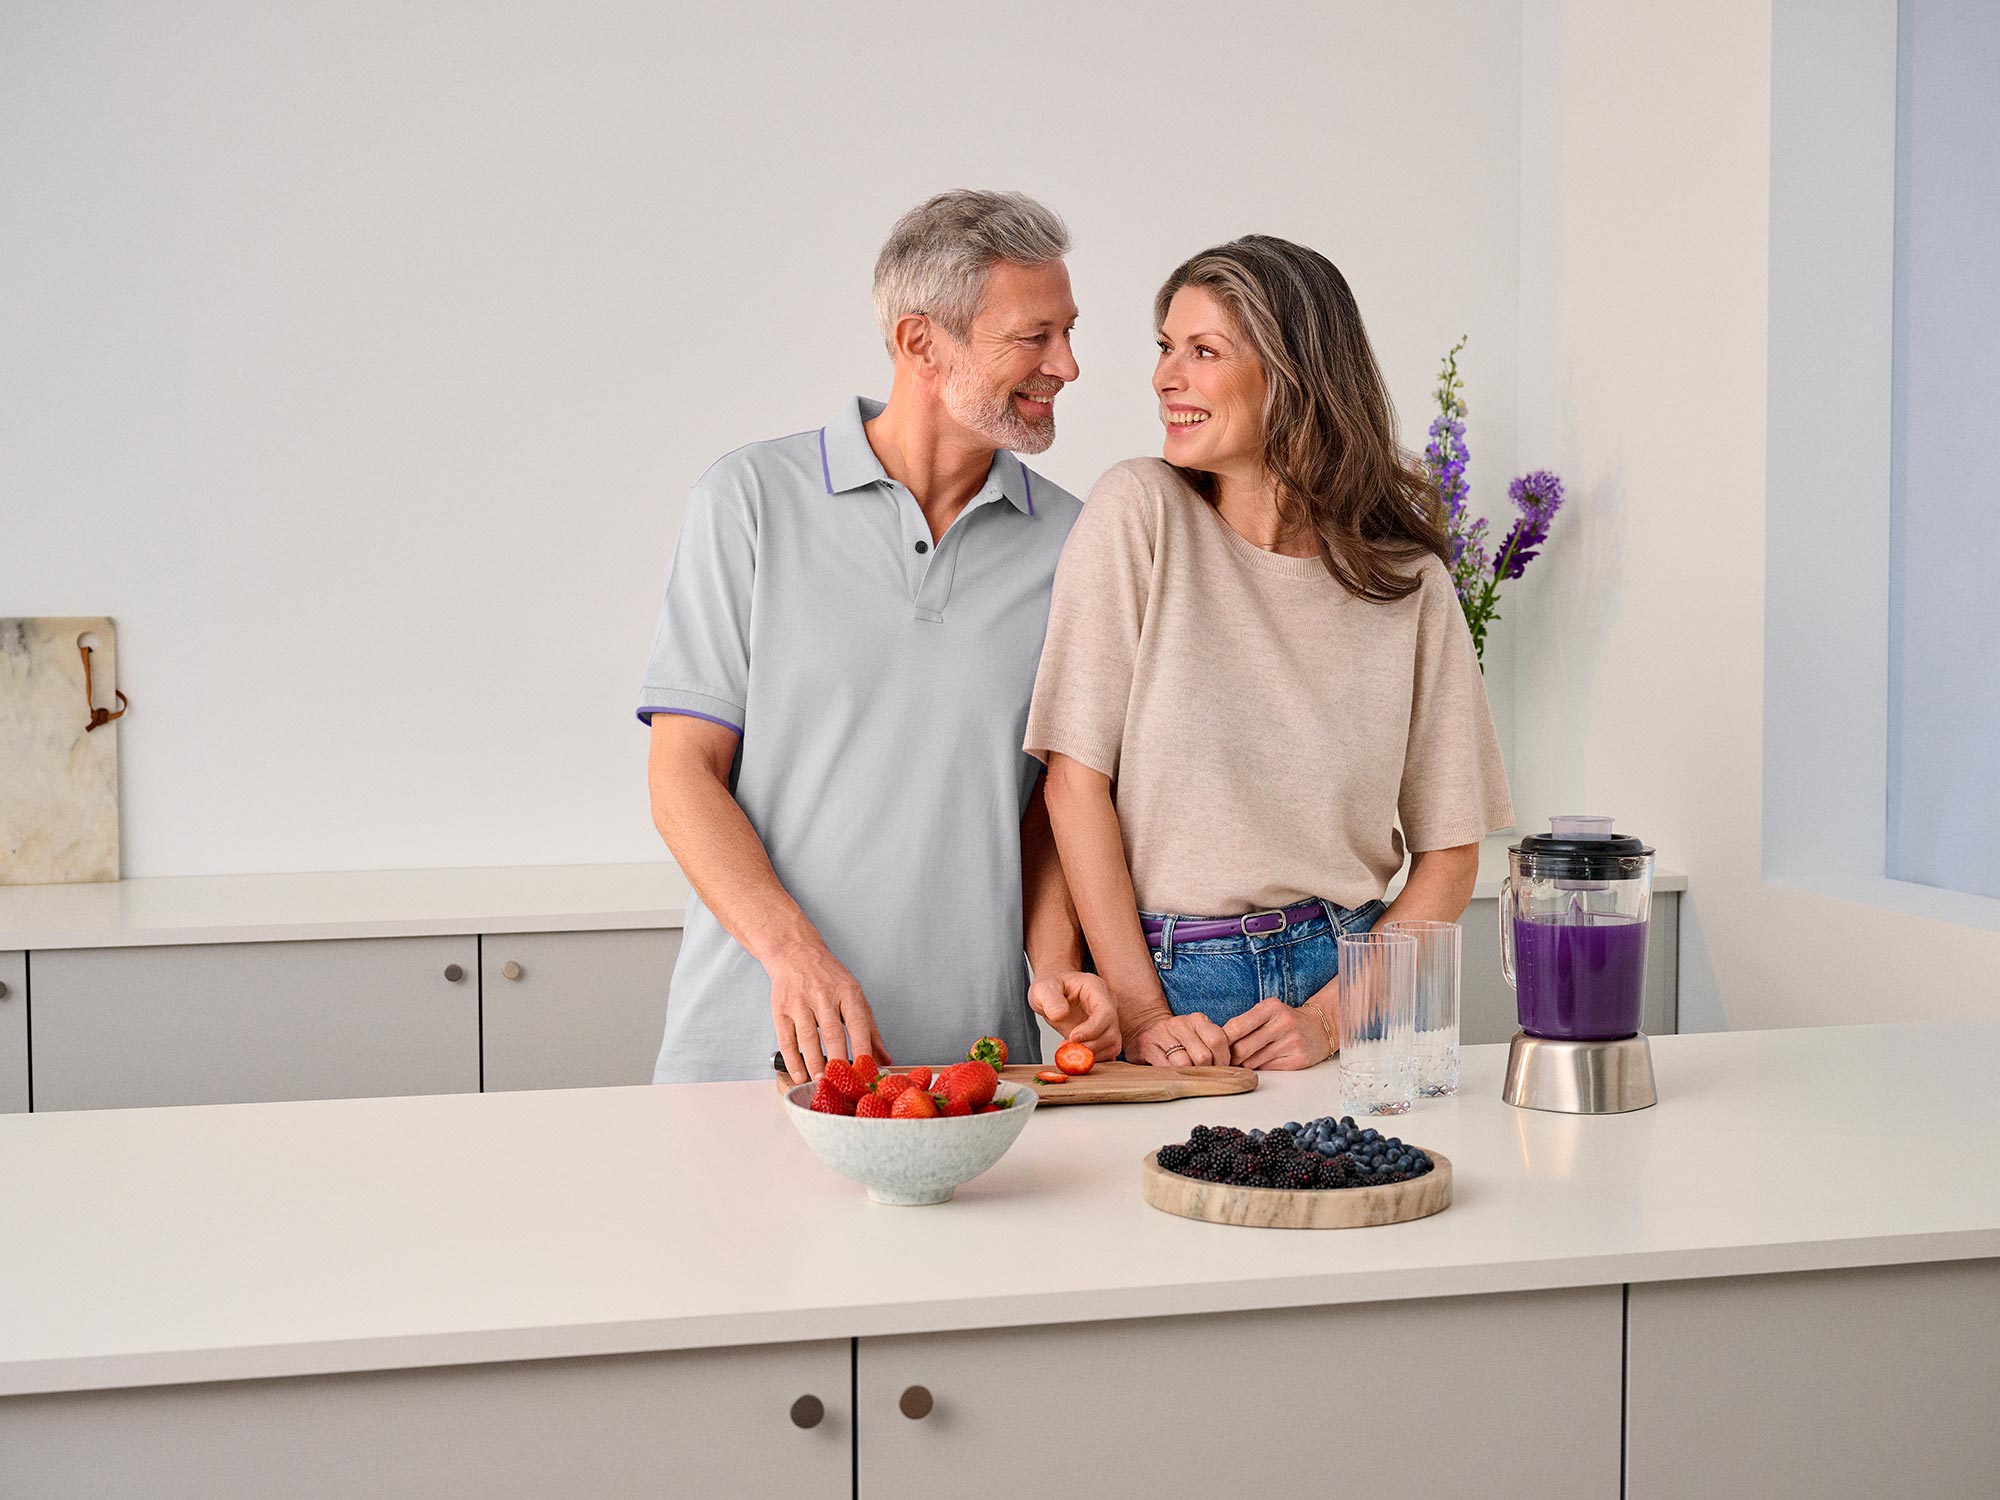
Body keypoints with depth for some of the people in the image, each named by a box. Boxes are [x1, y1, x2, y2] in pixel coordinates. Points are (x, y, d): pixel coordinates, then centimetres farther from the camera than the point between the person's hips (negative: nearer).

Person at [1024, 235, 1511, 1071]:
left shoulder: (1408, 580, 2)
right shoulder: (1139, 511, -4)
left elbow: (1449, 857, 4)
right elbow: (1076, 778, -6)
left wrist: (1326, 1019, -9)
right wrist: (1143, 1012, -11)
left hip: (1344, 974, 1)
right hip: (1170, 975, -1)